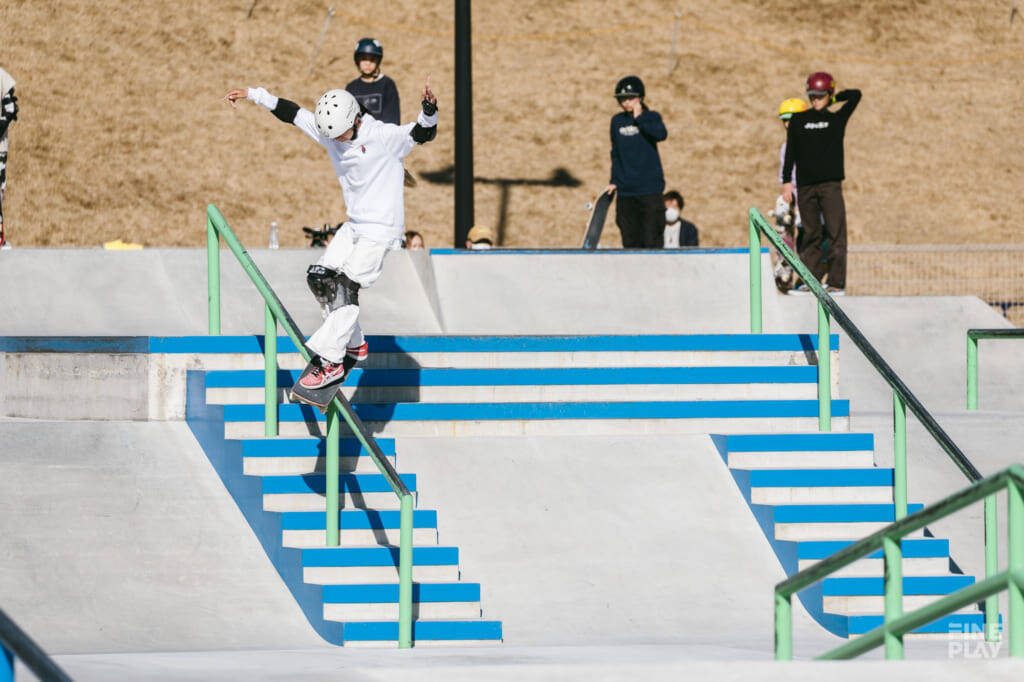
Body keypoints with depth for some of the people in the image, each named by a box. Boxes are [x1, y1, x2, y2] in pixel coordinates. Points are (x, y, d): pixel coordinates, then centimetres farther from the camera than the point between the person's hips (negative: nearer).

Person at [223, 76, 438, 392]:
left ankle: (330, 361, -14)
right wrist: (253, 94, 14)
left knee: (346, 285, -17)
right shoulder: (329, 131, 0)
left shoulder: (384, 137, -19)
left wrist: (428, 112, -50)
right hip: (354, 225, 8)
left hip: (382, 228, -8)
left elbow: (422, 134, -29)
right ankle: (354, 344, 17)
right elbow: (292, 113, 9)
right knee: (320, 277, 5)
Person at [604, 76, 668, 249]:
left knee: (651, 240, -8)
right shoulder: (617, 121, 11)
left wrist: (639, 117, -15)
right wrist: (614, 181, 14)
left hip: (649, 188, -4)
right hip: (625, 192, 4)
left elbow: (661, 134, -22)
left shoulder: (651, 117, 0)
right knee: (630, 240, 4)